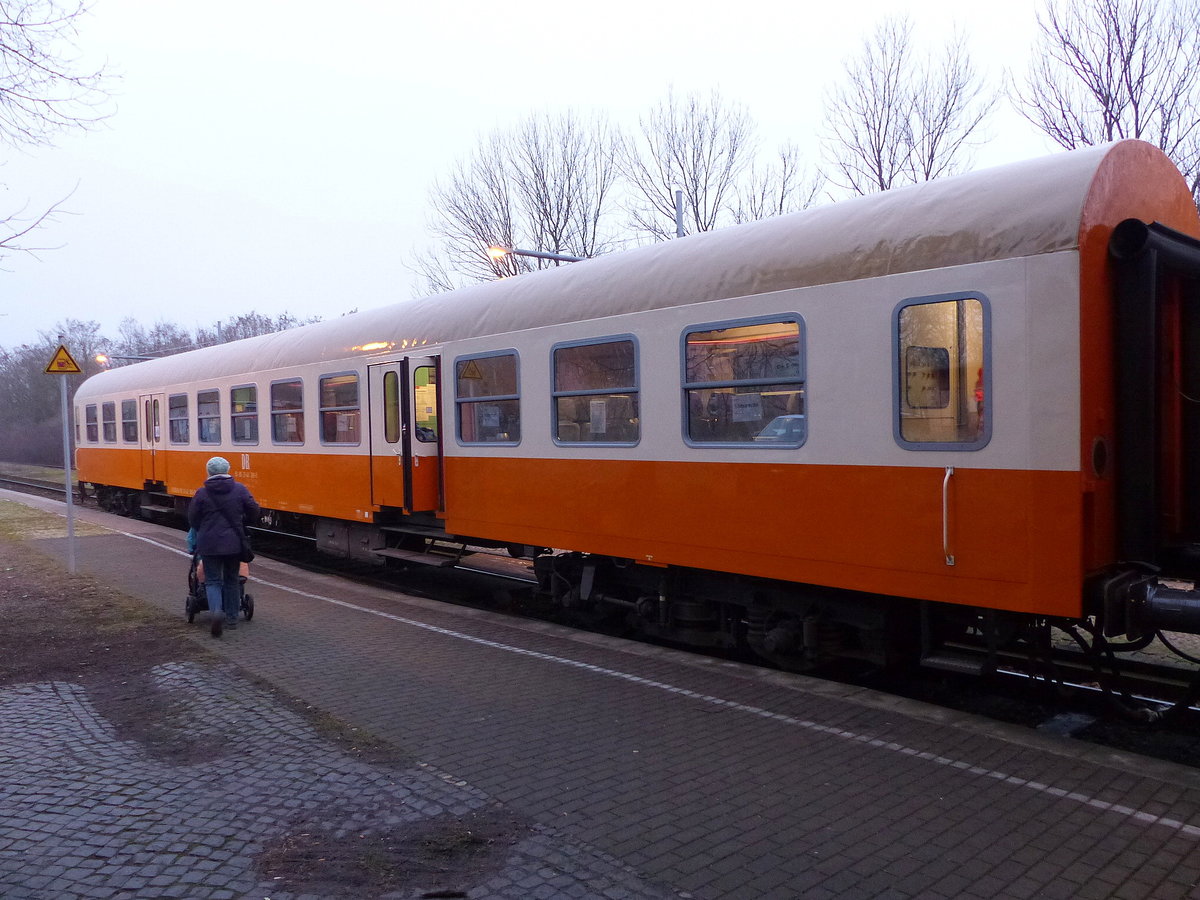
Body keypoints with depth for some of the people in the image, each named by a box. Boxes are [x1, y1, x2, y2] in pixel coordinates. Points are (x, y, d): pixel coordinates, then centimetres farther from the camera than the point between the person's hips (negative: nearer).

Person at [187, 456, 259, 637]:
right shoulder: (240, 489, -2)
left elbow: (192, 519, 1)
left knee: (212, 580, 5)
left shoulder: (202, 493, -5)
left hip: (209, 544, -2)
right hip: (234, 543, 2)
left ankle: (216, 611, -20)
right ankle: (232, 618, 19)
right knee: (231, 580, 15)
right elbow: (254, 511, -1)